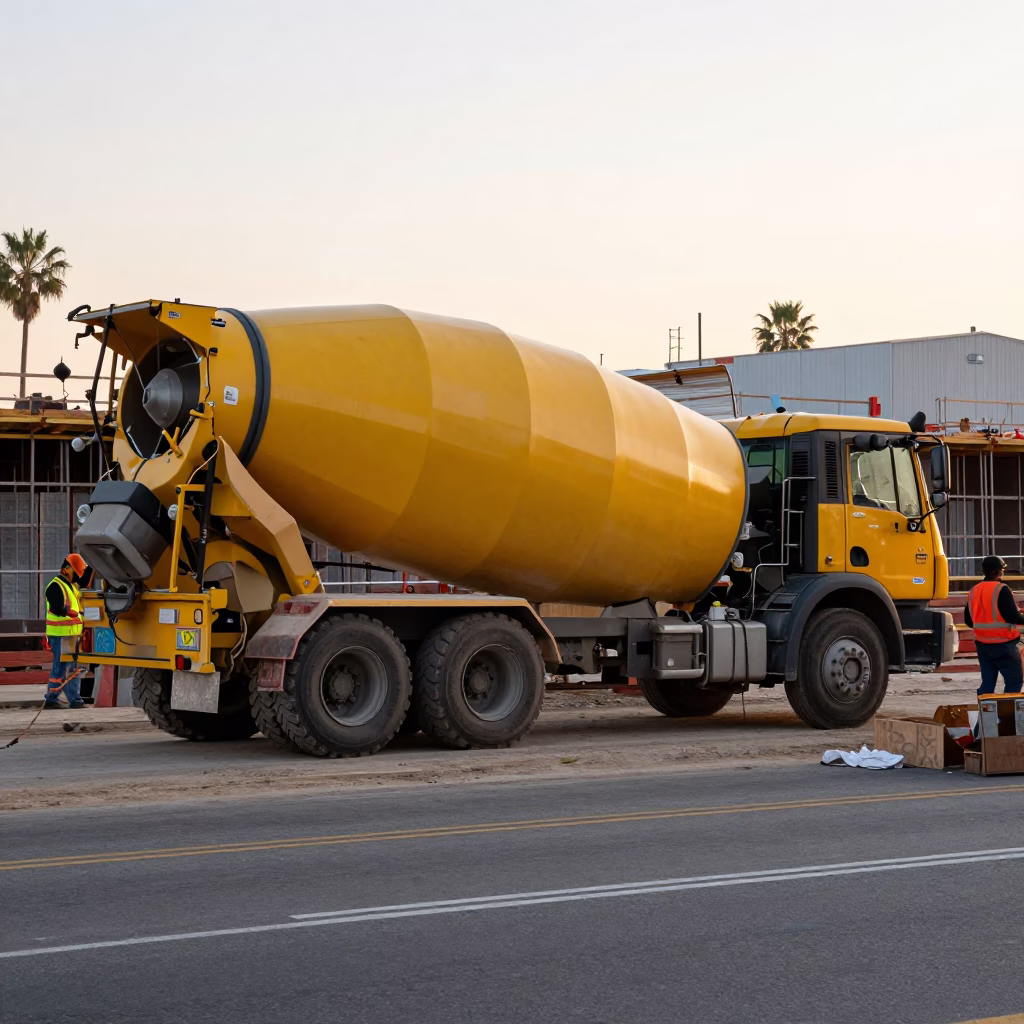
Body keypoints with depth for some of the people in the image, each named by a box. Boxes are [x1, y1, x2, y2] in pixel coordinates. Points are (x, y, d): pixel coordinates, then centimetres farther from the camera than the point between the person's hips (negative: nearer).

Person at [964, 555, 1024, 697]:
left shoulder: (974, 591, 8)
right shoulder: (1002, 590, -15)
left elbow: (968, 620, 13)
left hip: (982, 645, 7)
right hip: (1003, 644, -7)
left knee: (987, 683, 10)